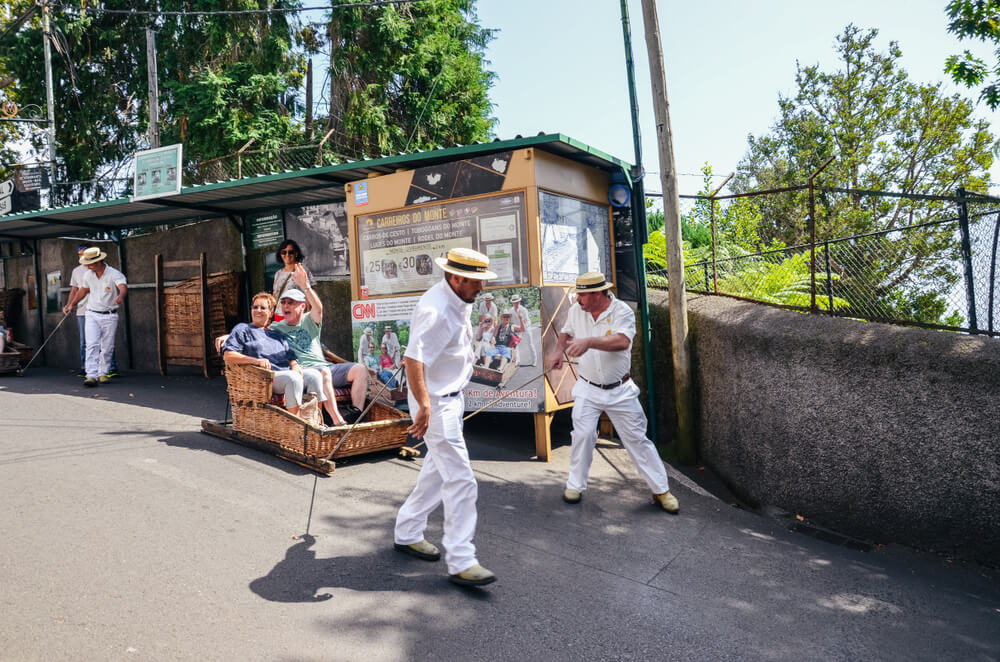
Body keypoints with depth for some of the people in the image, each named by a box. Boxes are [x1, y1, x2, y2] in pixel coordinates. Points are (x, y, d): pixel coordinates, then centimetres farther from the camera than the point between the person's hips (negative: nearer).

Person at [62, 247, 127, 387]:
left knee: (107, 348, 4)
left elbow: (123, 287, -33)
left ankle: (103, 374, 19)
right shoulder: (88, 275, 4)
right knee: (92, 345, -10)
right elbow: (83, 291, 22)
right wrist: (71, 305, 30)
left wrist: (121, 296, -57)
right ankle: (92, 375, -16)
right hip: (92, 315, 3)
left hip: (110, 316, -3)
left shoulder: (115, 274, -13)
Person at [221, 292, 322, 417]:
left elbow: (290, 356, 27)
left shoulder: (276, 334, 32)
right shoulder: (242, 329, 14)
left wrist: (295, 365, 0)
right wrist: (256, 361, -14)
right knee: (293, 378, -35)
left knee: (313, 375, -23)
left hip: (288, 373, 6)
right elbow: (227, 356, -1)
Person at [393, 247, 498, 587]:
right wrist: (424, 406, -38)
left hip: (451, 398, 10)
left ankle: (407, 534, 34)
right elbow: (414, 360, -34)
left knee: (438, 470, 19)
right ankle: (460, 562, -1)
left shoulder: (458, 302, 8)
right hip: (436, 403, -10)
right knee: (461, 480, -9)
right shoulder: (437, 311, -25)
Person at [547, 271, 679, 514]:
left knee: (637, 439, 4)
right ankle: (575, 485, 13)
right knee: (582, 435, -6)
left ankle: (661, 490, 17)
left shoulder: (622, 311, -17)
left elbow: (622, 341, -36)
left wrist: (589, 342, -48)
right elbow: (566, 333, 19)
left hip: (620, 391, -2)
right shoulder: (575, 311, -2)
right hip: (588, 389, 3)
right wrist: (558, 353, 0)